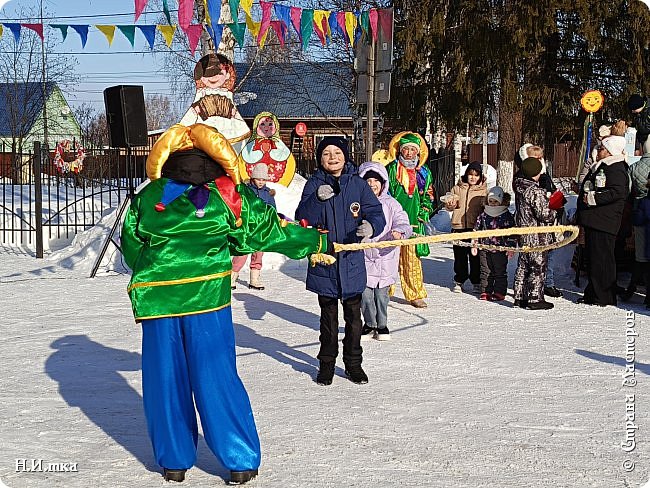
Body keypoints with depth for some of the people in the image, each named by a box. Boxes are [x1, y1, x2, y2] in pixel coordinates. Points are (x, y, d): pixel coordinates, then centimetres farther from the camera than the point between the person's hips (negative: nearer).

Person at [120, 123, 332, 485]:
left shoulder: (148, 197, 8)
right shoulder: (227, 196, 2)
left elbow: (130, 243, 16)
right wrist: (318, 242, 20)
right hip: (207, 295, -1)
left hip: (156, 296, 2)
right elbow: (267, 229, 8)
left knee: (165, 380, 13)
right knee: (217, 379, 6)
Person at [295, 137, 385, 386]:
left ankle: (353, 363, 25)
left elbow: (376, 214, -3)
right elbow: (302, 219, -10)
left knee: (353, 316, 10)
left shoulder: (359, 185, 1)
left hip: (352, 261, 1)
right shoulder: (314, 185, 0)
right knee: (328, 317, 10)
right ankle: (326, 363, 23)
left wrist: (371, 226, -26)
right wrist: (317, 199, -28)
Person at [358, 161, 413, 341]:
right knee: (365, 293, 2)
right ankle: (369, 324, 22)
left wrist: (399, 232, -26)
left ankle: (382, 325, 23)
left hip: (385, 257, 0)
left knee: (382, 293, 5)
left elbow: (404, 224, -5)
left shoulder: (391, 204, 1)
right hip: (364, 257, 0)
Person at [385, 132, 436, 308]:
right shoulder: (391, 169, 2)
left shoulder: (424, 172, 13)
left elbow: (428, 195, 20)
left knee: (413, 259, 1)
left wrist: (425, 211, 6)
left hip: (413, 221, 2)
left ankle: (416, 294, 8)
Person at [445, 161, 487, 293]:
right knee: (459, 256, 7)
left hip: (475, 227, -2)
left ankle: (477, 282, 13)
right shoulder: (458, 188, 10)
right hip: (458, 226, 2)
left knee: (475, 257, 3)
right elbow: (450, 206, 11)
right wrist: (450, 203, -13)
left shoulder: (483, 190, 5)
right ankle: (459, 281, 18)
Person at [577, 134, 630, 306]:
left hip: (604, 223, -10)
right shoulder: (600, 167, 21)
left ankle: (604, 297, -2)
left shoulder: (616, 169, -12)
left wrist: (593, 198, -23)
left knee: (602, 259, -7)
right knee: (593, 259, 14)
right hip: (593, 221, 10)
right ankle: (592, 294, 22)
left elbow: (617, 192, -24)